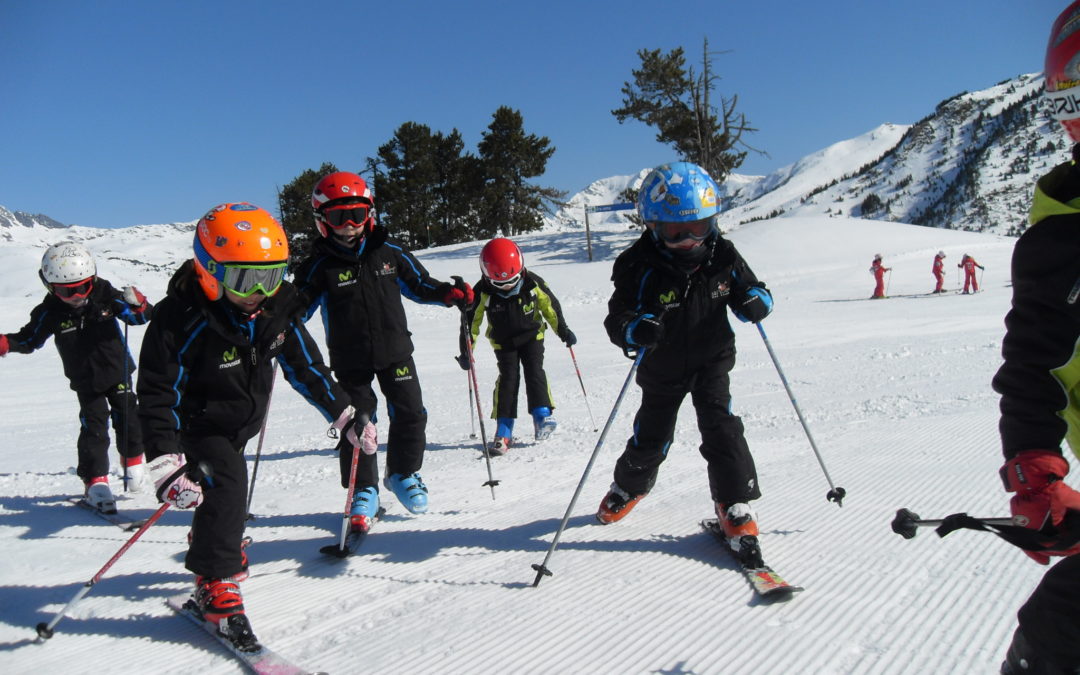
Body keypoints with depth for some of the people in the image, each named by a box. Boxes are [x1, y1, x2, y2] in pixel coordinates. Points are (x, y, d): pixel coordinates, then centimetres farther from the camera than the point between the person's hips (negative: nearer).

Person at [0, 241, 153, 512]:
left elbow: (138, 317, -6)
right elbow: (30, 338, -4)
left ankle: (133, 463, 29)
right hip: (86, 381, -1)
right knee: (93, 426, -7)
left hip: (117, 371, 1)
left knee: (128, 417, 6)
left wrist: (138, 305, -28)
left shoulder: (105, 295, -13)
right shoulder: (50, 312, -14)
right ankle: (95, 481, 1)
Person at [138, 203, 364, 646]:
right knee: (226, 484, -24)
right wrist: (167, 464, -35)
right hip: (197, 423, -6)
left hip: (240, 424, 6)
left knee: (227, 491, 22)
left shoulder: (276, 309, -15)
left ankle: (216, 554, 52)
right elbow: (158, 396, -27)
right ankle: (217, 590, -11)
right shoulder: (182, 319, -31)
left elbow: (305, 367, -1)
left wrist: (345, 415, -2)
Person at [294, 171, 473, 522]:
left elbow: (418, 284, 11)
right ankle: (364, 489, 21)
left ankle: (403, 473, 29)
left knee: (410, 414, 6)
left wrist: (450, 293, -5)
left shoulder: (389, 252, -1)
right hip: (349, 360, -2)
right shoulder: (320, 265, -7)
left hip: (395, 351, 2)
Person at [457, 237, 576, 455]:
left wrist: (563, 331, 1)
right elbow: (471, 320, -11)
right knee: (508, 377, -11)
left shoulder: (533, 283, -17)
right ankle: (503, 431, -9)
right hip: (503, 342, -1)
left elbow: (550, 306, -1)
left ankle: (542, 416, -9)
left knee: (534, 371, -15)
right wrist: (466, 351, -12)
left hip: (532, 336, 1)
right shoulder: (483, 292, -20)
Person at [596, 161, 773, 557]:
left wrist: (755, 303, -23)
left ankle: (734, 503, 3)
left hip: (711, 361, 1)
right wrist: (635, 330, -48)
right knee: (650, 437, 12)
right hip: (661, 370, -1)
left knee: (720, 427, -13)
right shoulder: (640, 266, -22)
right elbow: (617, 319, -24)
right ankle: (630, 485, 42)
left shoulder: (722, 256, -11)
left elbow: (752, 290, 2)